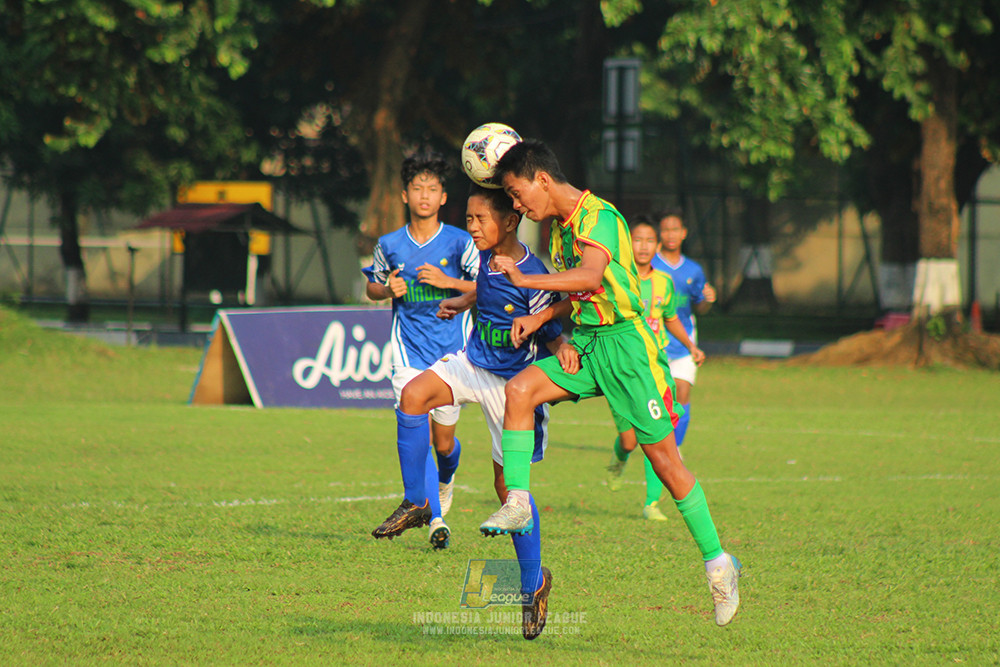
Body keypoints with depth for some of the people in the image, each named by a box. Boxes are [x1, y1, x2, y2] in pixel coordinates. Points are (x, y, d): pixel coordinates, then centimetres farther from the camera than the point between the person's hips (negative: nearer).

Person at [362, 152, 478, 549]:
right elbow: (371, 287, 18)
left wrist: (449, 282, -16)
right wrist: (388, 289, -4)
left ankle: (444, 479, 43)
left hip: (451, 346, 0)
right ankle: (427, 511, -10)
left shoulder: (459, 242, -3)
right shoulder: (390, 245, 3)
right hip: (409, 346, 0)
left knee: (443, 442, 6)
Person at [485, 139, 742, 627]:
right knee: (519, 389, -14)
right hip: (586, 344, 8)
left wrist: (524, 280, -40)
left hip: (628, 343, -8)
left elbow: (591, 277, -36)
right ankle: (517, 504, -12)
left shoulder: (597, 217, -17)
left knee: (664, 459, -5)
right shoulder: (559, 225, 11)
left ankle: (718, 564, 5)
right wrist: (541, 317, 8)